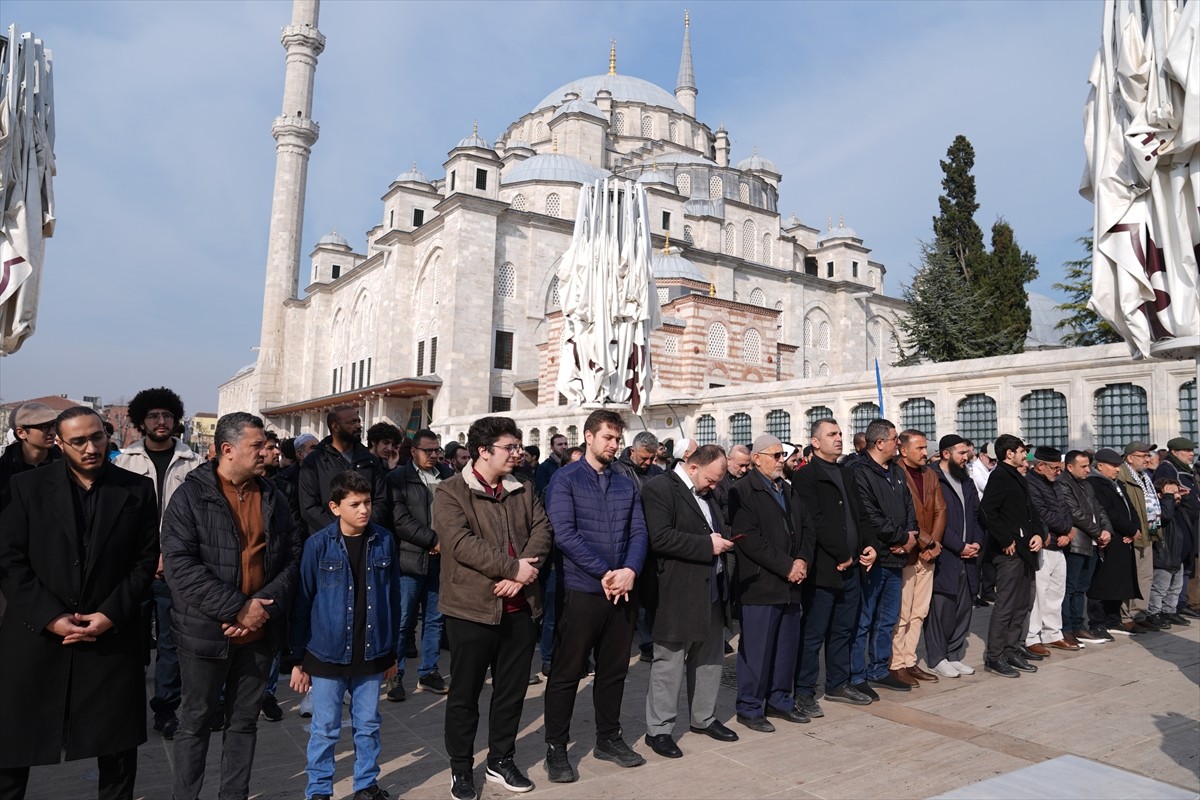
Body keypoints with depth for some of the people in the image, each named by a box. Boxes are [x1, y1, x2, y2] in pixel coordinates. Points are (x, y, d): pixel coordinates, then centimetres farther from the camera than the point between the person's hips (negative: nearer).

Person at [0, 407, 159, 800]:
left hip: (111, 636, 0)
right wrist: (51, 616, -11)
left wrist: (111, 614, -10)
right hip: (37, 634, 0)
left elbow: (146, 560, 1)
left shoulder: (138, 490, 1)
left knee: (117, 744, 11)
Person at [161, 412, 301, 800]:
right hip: (206, 631, -4)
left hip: (260, 633, 4)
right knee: (196, 720, 11)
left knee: (244, 722, 15)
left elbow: (293, 558, 5)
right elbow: (179, 565, -16)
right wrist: (236, 608, -20)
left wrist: (267, 605, -12)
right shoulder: (191, 496, -8)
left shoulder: (274, 499, 6)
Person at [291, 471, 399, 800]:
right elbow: (301, 603, -4)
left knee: (368, 726, 15)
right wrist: (298, 659, -2)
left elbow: (392, 598, 4)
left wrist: (392, 651, 8)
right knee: (325, 729, 11)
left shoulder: (383, 541, -3)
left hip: (371, 654, 2)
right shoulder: (318, 545, -10)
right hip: (327, 654, -2)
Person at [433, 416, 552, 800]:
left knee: (513, 689, 15)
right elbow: (462, 542, -20)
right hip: (472, 607, -5)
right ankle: (460, 768, 25)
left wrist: (521, 574, -15)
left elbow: (541, 529, 1)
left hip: (519, 606, 5)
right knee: (465, 692, 8)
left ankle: (501, 760, 32)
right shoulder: (451, 492, -8)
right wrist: (513, 566, -21)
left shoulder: (524, 490, 10)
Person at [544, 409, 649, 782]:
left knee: (614, 669, 15)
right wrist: (605, 573, -18)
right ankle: (556, 748, 17)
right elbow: (563, 533, -15)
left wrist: (629, 570, -14)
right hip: (581, 589, -5)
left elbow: (639, 532, 5)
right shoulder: (565, 479, -5)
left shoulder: (627, 484, 11)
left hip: (623, 590, 5)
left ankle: (608, 738, 31)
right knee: (567, 672, 4)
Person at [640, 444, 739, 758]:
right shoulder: (659, 489, -14)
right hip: (677, 594, -9)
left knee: (710, 658, 18)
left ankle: (704, 718, 34)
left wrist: (721, 540, 6)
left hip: (711, 591, 9)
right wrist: (707, 545, -21)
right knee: (669, 663, 1)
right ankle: (658, 729, 14)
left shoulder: (706, 493, 14)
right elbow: (660, 538, -24)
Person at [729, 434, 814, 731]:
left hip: (790, 583, 7)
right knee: (756, 649, 0)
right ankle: (749, 708, 13)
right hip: (760, 584, -7)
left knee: (788, 646, 14)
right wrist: (786, 566, -15)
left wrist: (802, 560, -2)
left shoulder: (787, 490, 17)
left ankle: (780, 700, 28)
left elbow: (806, 527, 15)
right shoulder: (743, 491, -9)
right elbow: (749, 539, -17)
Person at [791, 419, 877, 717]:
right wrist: (841, 555, -14)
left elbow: (857, 515, 20)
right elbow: (816, 522, -17)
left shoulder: (846, 474, 17)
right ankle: (804, 693, 10)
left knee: (843, 630, 16)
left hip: (851, 567, 8)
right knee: (813, 634, 0)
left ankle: (838, 684, 30)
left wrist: (868, 545, 4)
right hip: (824, 568, -8)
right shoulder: (806, 477, -9)